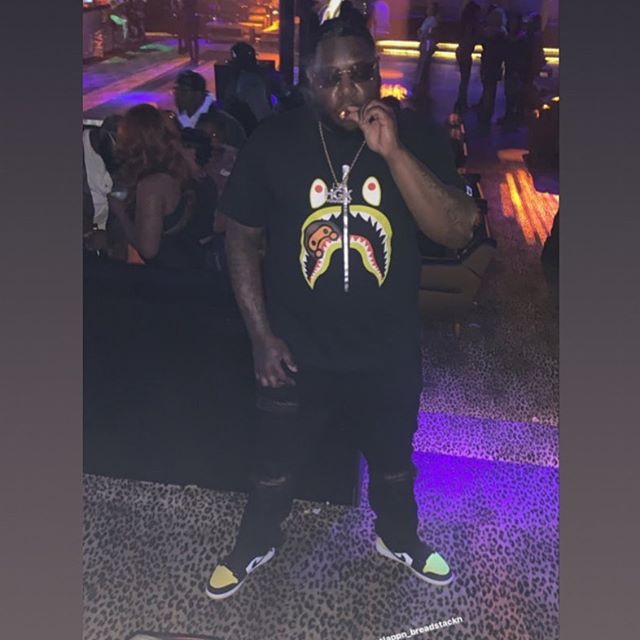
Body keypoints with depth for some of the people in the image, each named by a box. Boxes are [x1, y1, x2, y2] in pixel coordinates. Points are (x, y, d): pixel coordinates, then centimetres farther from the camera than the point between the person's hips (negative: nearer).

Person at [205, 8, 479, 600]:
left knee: (393, 461, 25)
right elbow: (242, 238, -4)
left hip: (389, 351, 1)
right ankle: (256, 544, 50)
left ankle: (399, 538, 56)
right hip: (296, 350, -1)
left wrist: (393, 153, -30)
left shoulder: (417, 137, -9)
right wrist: (261, 335, -8)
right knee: (277, 465, 20)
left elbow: (458, 232, -20)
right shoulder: (273, 142, -11)